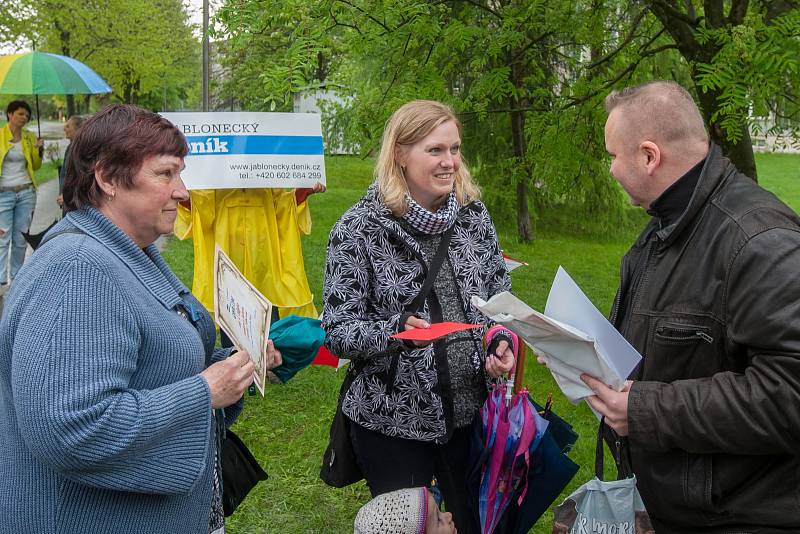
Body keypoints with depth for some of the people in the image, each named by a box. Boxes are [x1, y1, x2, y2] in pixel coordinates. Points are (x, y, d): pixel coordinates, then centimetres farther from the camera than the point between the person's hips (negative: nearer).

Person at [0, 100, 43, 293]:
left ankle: (16, 278, 16)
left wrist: (39, 150, -1)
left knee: (21, 239, 7)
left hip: (26, 192, 3)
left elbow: (35, 166, 13)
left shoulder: (30, 138, 7)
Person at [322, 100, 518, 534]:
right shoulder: (358, 230, -11)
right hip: (392, 421, -4)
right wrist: (397, 331, -29)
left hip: (471, 411, 4)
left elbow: (501, 298, 12)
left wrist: (503, 343, -7)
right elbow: (337, 331, -12)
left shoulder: (473, 216, 2)